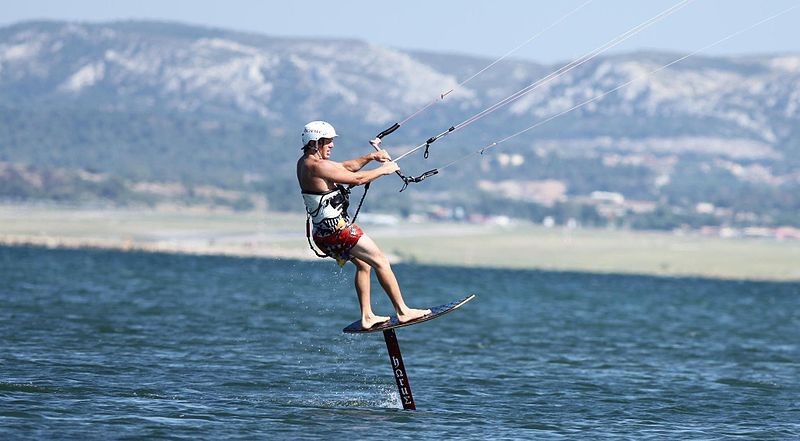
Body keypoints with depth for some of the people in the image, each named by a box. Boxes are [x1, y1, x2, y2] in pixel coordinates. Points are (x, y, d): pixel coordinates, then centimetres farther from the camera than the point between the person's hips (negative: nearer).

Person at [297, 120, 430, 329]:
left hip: (323, 232, 10)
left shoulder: (305, 162, 10)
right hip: (337, 230, -10)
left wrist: (370, 157, 5)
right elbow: (357, 178, -17)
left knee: (363, 264, 22)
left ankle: (367, 316, 22)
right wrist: (384, 170, -4)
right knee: (381, 261, -3)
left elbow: (346, 167, 17)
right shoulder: (317, 166, -21)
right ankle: (402, 311, 0)